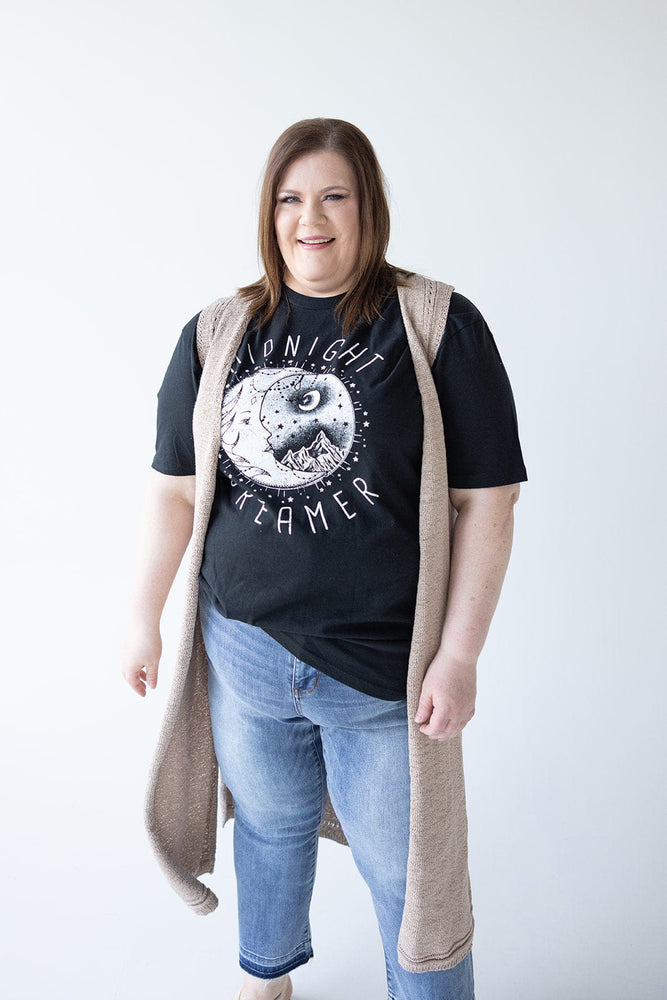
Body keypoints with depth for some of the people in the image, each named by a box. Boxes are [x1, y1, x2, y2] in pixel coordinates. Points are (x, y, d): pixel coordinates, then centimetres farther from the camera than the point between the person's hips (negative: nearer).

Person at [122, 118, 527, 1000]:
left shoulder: (439, 326, -8)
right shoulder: (216, 334, 3)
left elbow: (486, 500, -9)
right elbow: (175, 487, 7)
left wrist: (459, 655, -11)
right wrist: (145, 617, 9)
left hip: (383, 664, -3)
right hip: (241, 647, 4)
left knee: (406, 869, 11)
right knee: (271, 824, 25)